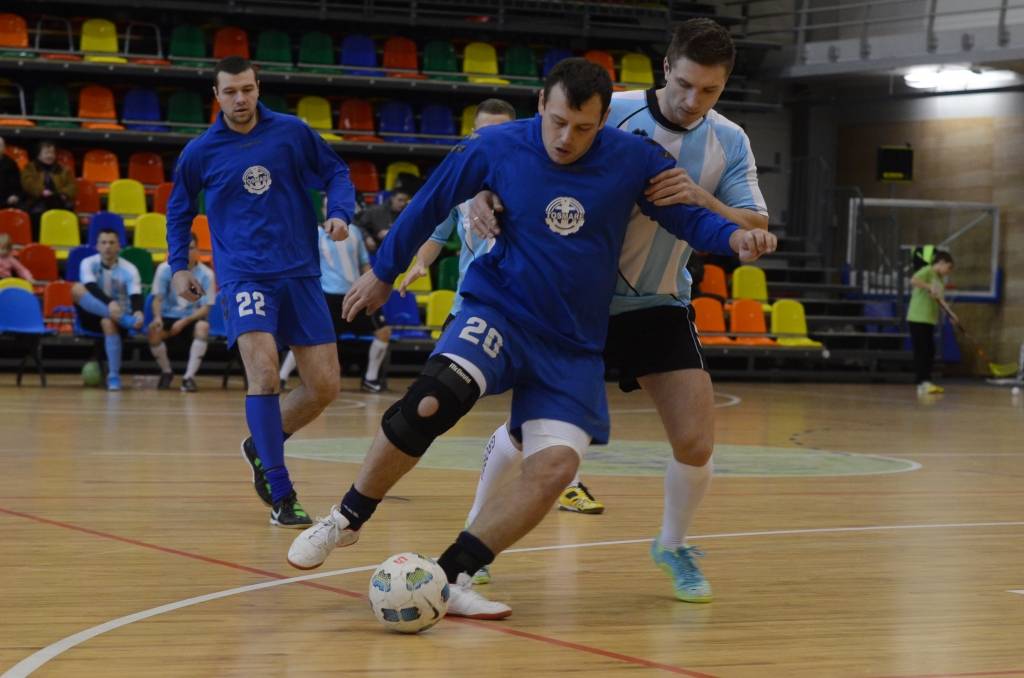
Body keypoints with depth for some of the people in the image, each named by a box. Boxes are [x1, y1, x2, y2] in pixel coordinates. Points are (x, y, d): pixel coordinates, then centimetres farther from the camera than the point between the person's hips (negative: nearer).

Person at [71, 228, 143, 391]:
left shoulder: (128, 269, -6)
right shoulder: (88, 263, -4)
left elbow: (135, 295, -20)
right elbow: (91, 288, -22)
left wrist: (138, 312, -44)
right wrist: (109, 303, -41)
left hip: (119, 316, -2)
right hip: (92, 316, 2)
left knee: (108, 322, -40)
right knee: (77, 289, -28)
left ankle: (114, 376, -35)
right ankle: (125, 320, -42)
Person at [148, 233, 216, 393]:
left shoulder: (206, 274, -8)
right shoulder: (164, 269, -5)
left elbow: (205, 308, -8)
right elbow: (157, 299, -3)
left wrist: (185, 321, -23)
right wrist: (157, 317, -25)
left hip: (192, 318, -1)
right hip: (168, 316, 1)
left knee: (203, 326, -36)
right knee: (153, 330, -31)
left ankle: (189, 377, -31)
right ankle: (166, 372, -3)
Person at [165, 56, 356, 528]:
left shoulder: (292, 132, 2)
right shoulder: (200, 152, 3)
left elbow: (335, 172, 12)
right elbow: (179, 212, 18)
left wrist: (339, 213, -6)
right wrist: (178, 266, 9)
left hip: (300, 274, 2)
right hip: (244, 276, -2)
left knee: (324, 386, 0)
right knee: (264, 371, -23)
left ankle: (261, 445, 28)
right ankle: (281, 496, -19)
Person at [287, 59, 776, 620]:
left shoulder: (634, 160, -7)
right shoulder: (495, 148, -7)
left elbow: (688, 217, 1)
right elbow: (430, 204, 7)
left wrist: (733, 237, -22)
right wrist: (383, 271, 18)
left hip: (574, 347, 2)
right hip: (498, 312, -2)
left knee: (556, 465, -17)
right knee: (433, 399, -30)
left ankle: (450, 578, -7)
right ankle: (346, 520, -11)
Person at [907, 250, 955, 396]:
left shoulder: (940, 278, 17)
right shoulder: (927, 271, -9)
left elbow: (939, 300, 21)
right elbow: (913, 281, -28)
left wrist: (951, 314, 12)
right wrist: (930, 287, -33)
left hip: (930, 319, 9)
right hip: (918, 318, -9)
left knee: (929, 351, 9)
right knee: (921, 351, -8)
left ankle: (925, 383, 14)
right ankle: (923, 382, -7)